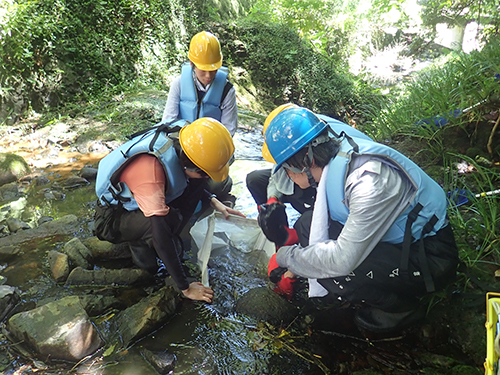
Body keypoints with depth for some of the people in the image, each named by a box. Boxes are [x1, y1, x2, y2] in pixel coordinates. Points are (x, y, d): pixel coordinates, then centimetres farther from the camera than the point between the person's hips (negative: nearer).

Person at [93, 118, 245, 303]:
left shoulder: (180, 140, -18)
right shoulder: (150, 170, -40)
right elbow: (161, 235, -37)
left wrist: (214, 201, -7)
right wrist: (185, 288, -29)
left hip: (134, 199, 7)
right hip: (113, 217, -7)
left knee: (196, 184, -8)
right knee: (171, 219, -35)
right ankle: (139, 244, -2)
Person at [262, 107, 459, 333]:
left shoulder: (370, 182, -34)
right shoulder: (336, 158, -8)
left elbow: (342, 260, -33)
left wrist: (286, 256, -20)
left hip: (430, 255, -7)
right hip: (399, 236, 8)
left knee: (338, 271, -30)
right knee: (306, 226, -5)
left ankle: (401, 308, 0)